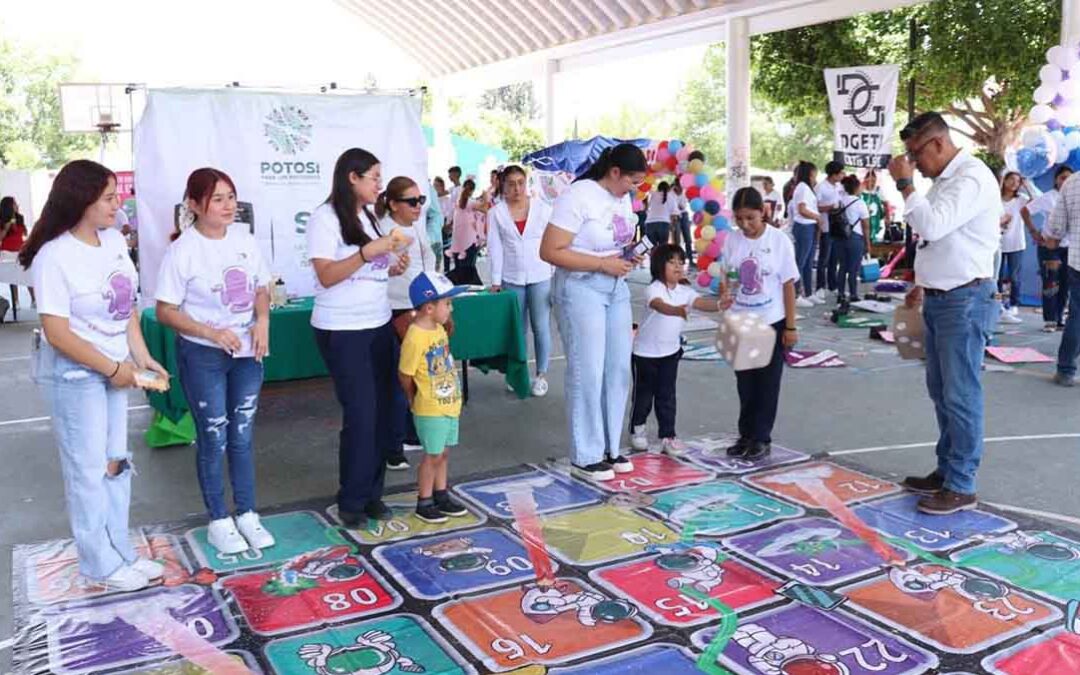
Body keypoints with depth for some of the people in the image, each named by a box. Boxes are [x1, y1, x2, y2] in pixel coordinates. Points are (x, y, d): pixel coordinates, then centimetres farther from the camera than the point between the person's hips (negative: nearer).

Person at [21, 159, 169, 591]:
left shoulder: (114, 240, 1)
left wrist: (141, 358, 2)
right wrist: (112, 368, -16)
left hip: (115, 368, 7)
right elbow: (57, 333, -21)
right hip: (75, 375, -7)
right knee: (88, 470, 4)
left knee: (116, 462, 16)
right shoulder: (54, 257, -20)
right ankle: (101, 567, 19)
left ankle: (121, 552, 30)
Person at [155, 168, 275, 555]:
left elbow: (261, 289, 12)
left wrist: (263, 321, -8)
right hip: (202, 356, -4)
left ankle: (247, 515, 25)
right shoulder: (183, 250, -13)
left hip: (247, 353, 5)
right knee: (214, 439, 5)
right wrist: (212, 333, -22)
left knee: (243, 436, 13)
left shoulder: (244, 240, 2)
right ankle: (219, 522, 20)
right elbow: (165, 311, -12)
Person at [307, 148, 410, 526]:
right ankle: (352, 501, 12)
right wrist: (369, 251, -24)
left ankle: (372, 493, 19)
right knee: (361, 415, -3)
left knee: (386, 410, 7)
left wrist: (393, 270, 4)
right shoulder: (325, 218, -10)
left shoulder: (367, 216, 14)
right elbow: (327, 275, -18)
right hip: (343, 332, -7)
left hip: (379, 325, 8)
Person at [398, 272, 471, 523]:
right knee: (433, 455, 2)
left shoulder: (439, 329, 5)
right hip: (430, 409, -8)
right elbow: (405, 374, -15)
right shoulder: (415, 337, -22)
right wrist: (415, 399, 1)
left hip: (449, 404, 8)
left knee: (442, 453, 17)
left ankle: (441, 495, 31)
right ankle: (424, 502, 17)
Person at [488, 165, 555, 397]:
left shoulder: (542, 208, -1)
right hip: (511, 279, 1)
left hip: (540, 277, 0)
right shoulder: (496, 213, -1)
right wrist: (496, 280, -4)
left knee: (541, 328, 1)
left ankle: (541, 375, 12)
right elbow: (496, 248, -1)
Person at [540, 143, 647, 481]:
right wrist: (603, 264, -21)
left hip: (616, 288, 8)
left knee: (619, 369, 10)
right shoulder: (577, 196, -17)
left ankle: (610, 447, 25)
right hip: (581, 288, -8)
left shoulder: (623, 198, 8)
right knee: (588, 372, -3)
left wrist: (629, 254, 1)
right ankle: (585, 455, 11)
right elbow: (550, 251, -21)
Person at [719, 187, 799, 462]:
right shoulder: (732, 239, -2)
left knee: (767, 383, 5)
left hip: (772, 323, -3)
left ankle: (761, 438, 15)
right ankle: (746, 434, 23)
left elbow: (788, 285, -5)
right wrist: (723, 297, -24)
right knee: (745, 382, 11)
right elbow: (724, 277, 0)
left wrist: (790, 326, -6)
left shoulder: (779, 240, -9)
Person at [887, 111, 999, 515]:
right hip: (939, 299, 10)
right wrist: (924, 284, 20)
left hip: (964, 300, -10)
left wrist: (905, 184, -19)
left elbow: (932, 226, -28)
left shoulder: (972, 178, -16)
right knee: (941, 390, 15)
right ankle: (946, 471, 27)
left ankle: (961, 487, 5)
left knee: (960, 394, -3)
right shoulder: (944, 179, 14)